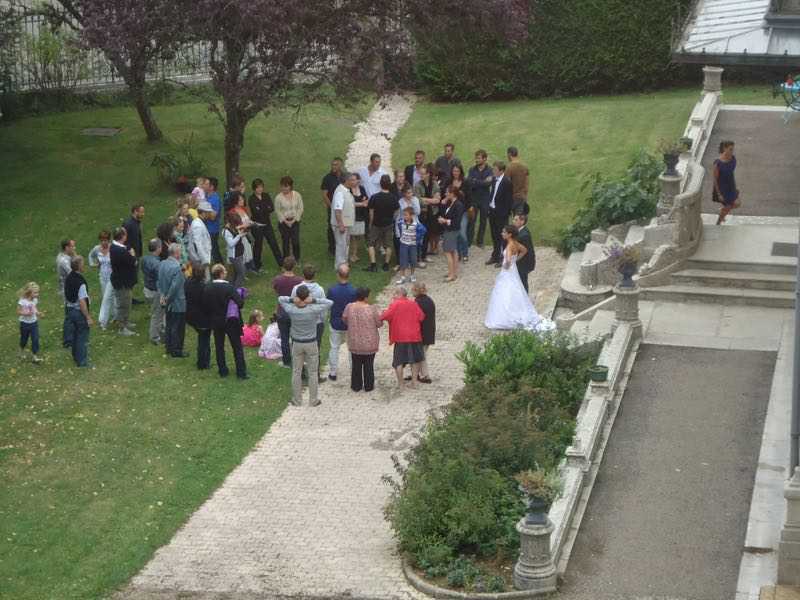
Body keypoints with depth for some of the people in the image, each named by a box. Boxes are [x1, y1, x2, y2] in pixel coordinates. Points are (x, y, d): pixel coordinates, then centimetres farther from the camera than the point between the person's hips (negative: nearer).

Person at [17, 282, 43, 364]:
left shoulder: (35, 300, -5)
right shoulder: (22, 301, -21)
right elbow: (18, 312, -16)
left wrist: (38, 313, -11)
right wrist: (26, 313, -32)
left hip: (34, 323, 4)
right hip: (25, 323, -4)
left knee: (35, 339, -4)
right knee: (24, 339, 15)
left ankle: (34, 356, 5)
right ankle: (21, 352, 42)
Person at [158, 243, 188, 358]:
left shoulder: (162, 264, -1)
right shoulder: (176, 268, -27)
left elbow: (159, 282, 6)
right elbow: (175, 286, -26)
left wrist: (162, 295, 8)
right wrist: (168, 299, -12)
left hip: (168, 303, 8)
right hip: (178, 303, -8)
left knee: (169, 325, 20)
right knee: (177, 327, 5)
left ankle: (168, 347, 32)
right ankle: (176, 351, 14)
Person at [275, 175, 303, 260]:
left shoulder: (297, 195, -3)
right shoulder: (278, 197, -7)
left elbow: (300, 209, 0)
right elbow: (277, 211, -3)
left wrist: (294, 220, -10)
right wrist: (285, 221, -11)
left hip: (295, 221, 1)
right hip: (283, 222, -1)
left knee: (295, 242, -2)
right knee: (286, 242, 6)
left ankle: (297, 260, 16)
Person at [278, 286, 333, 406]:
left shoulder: (291, 310, -15)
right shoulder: (313, 310, -21)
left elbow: (280, 298, 2)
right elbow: (329, 303, -8)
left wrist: (291, 299, -16)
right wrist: (314, 300, -20)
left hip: (297, 344, 2)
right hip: (311, 344, -2)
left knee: (296, 372, 13)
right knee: (313, 373, 11)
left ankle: (297, 400, 20)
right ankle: (313, 400, 17)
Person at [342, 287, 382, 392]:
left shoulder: (349, 307, -10)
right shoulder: (372, 309, -18)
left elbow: (345, 320, 5)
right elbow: (379, 323, -9)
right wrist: (379, 314, 10)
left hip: (354, 343, 2)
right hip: (369, 343, -2)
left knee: (356, 364, 15)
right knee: (369, 365, 12)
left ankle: (356, 386, 22)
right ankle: (368, 386, 19)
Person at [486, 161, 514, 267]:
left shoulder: (506, 182, -17)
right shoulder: (494, 180, 6)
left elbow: (509, 200, -16)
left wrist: (506, 213, -16)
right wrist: (489, 208, 9)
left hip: (501, 213, -8)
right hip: (492, 211, 8)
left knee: (501, 236, 2)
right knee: (494, 235, 17)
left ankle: (503, 258, 12)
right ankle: (495, 256, 29)